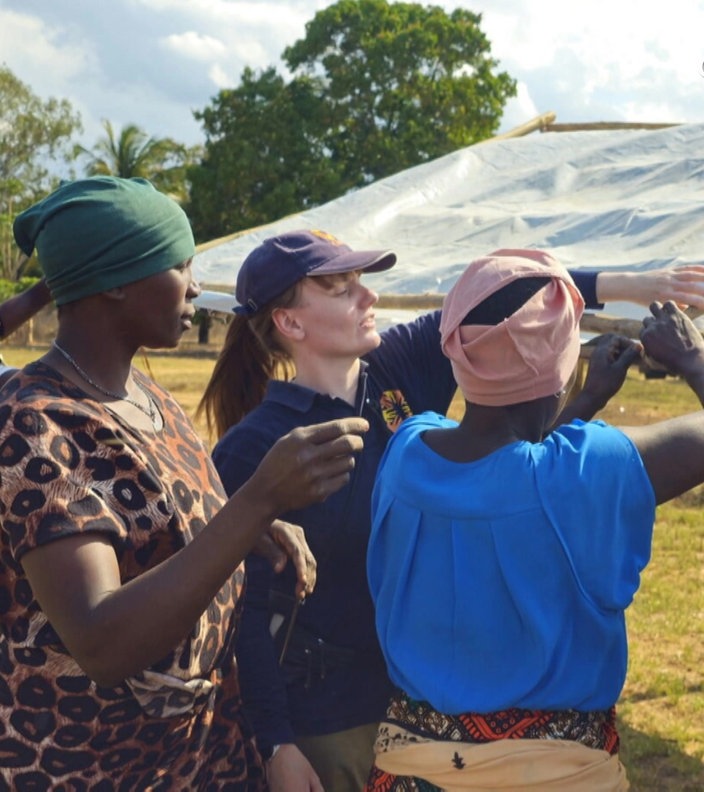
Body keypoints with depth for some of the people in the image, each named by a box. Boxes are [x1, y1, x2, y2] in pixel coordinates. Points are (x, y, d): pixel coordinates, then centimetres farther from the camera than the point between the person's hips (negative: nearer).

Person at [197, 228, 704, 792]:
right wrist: (276, 745, -15)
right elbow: (245, 608, -15)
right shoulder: (251, 449, -18)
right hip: (328, 711, -5)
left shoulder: (402, 365, -6)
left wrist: (633, 284, -22)